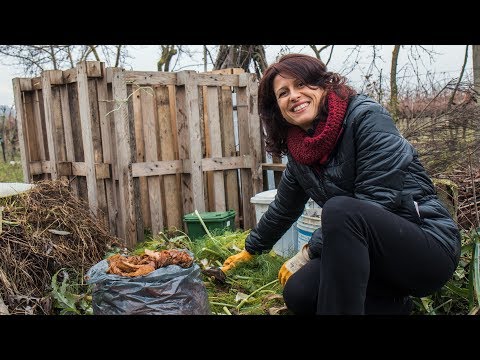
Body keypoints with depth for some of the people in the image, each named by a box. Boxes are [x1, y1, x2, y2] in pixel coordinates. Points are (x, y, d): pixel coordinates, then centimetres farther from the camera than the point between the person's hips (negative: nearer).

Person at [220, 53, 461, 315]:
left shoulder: (366, 117, -14)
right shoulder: (298, 153, 6)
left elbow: (377, 201, -21)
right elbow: (283, 209, 21)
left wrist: (309, 252, -15)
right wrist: (251, 249, 34)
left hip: (430, 246, -6)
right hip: (367, 253, 7)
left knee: (340, 209, -32)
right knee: (297, 293, -15)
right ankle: (393, 305, 7)